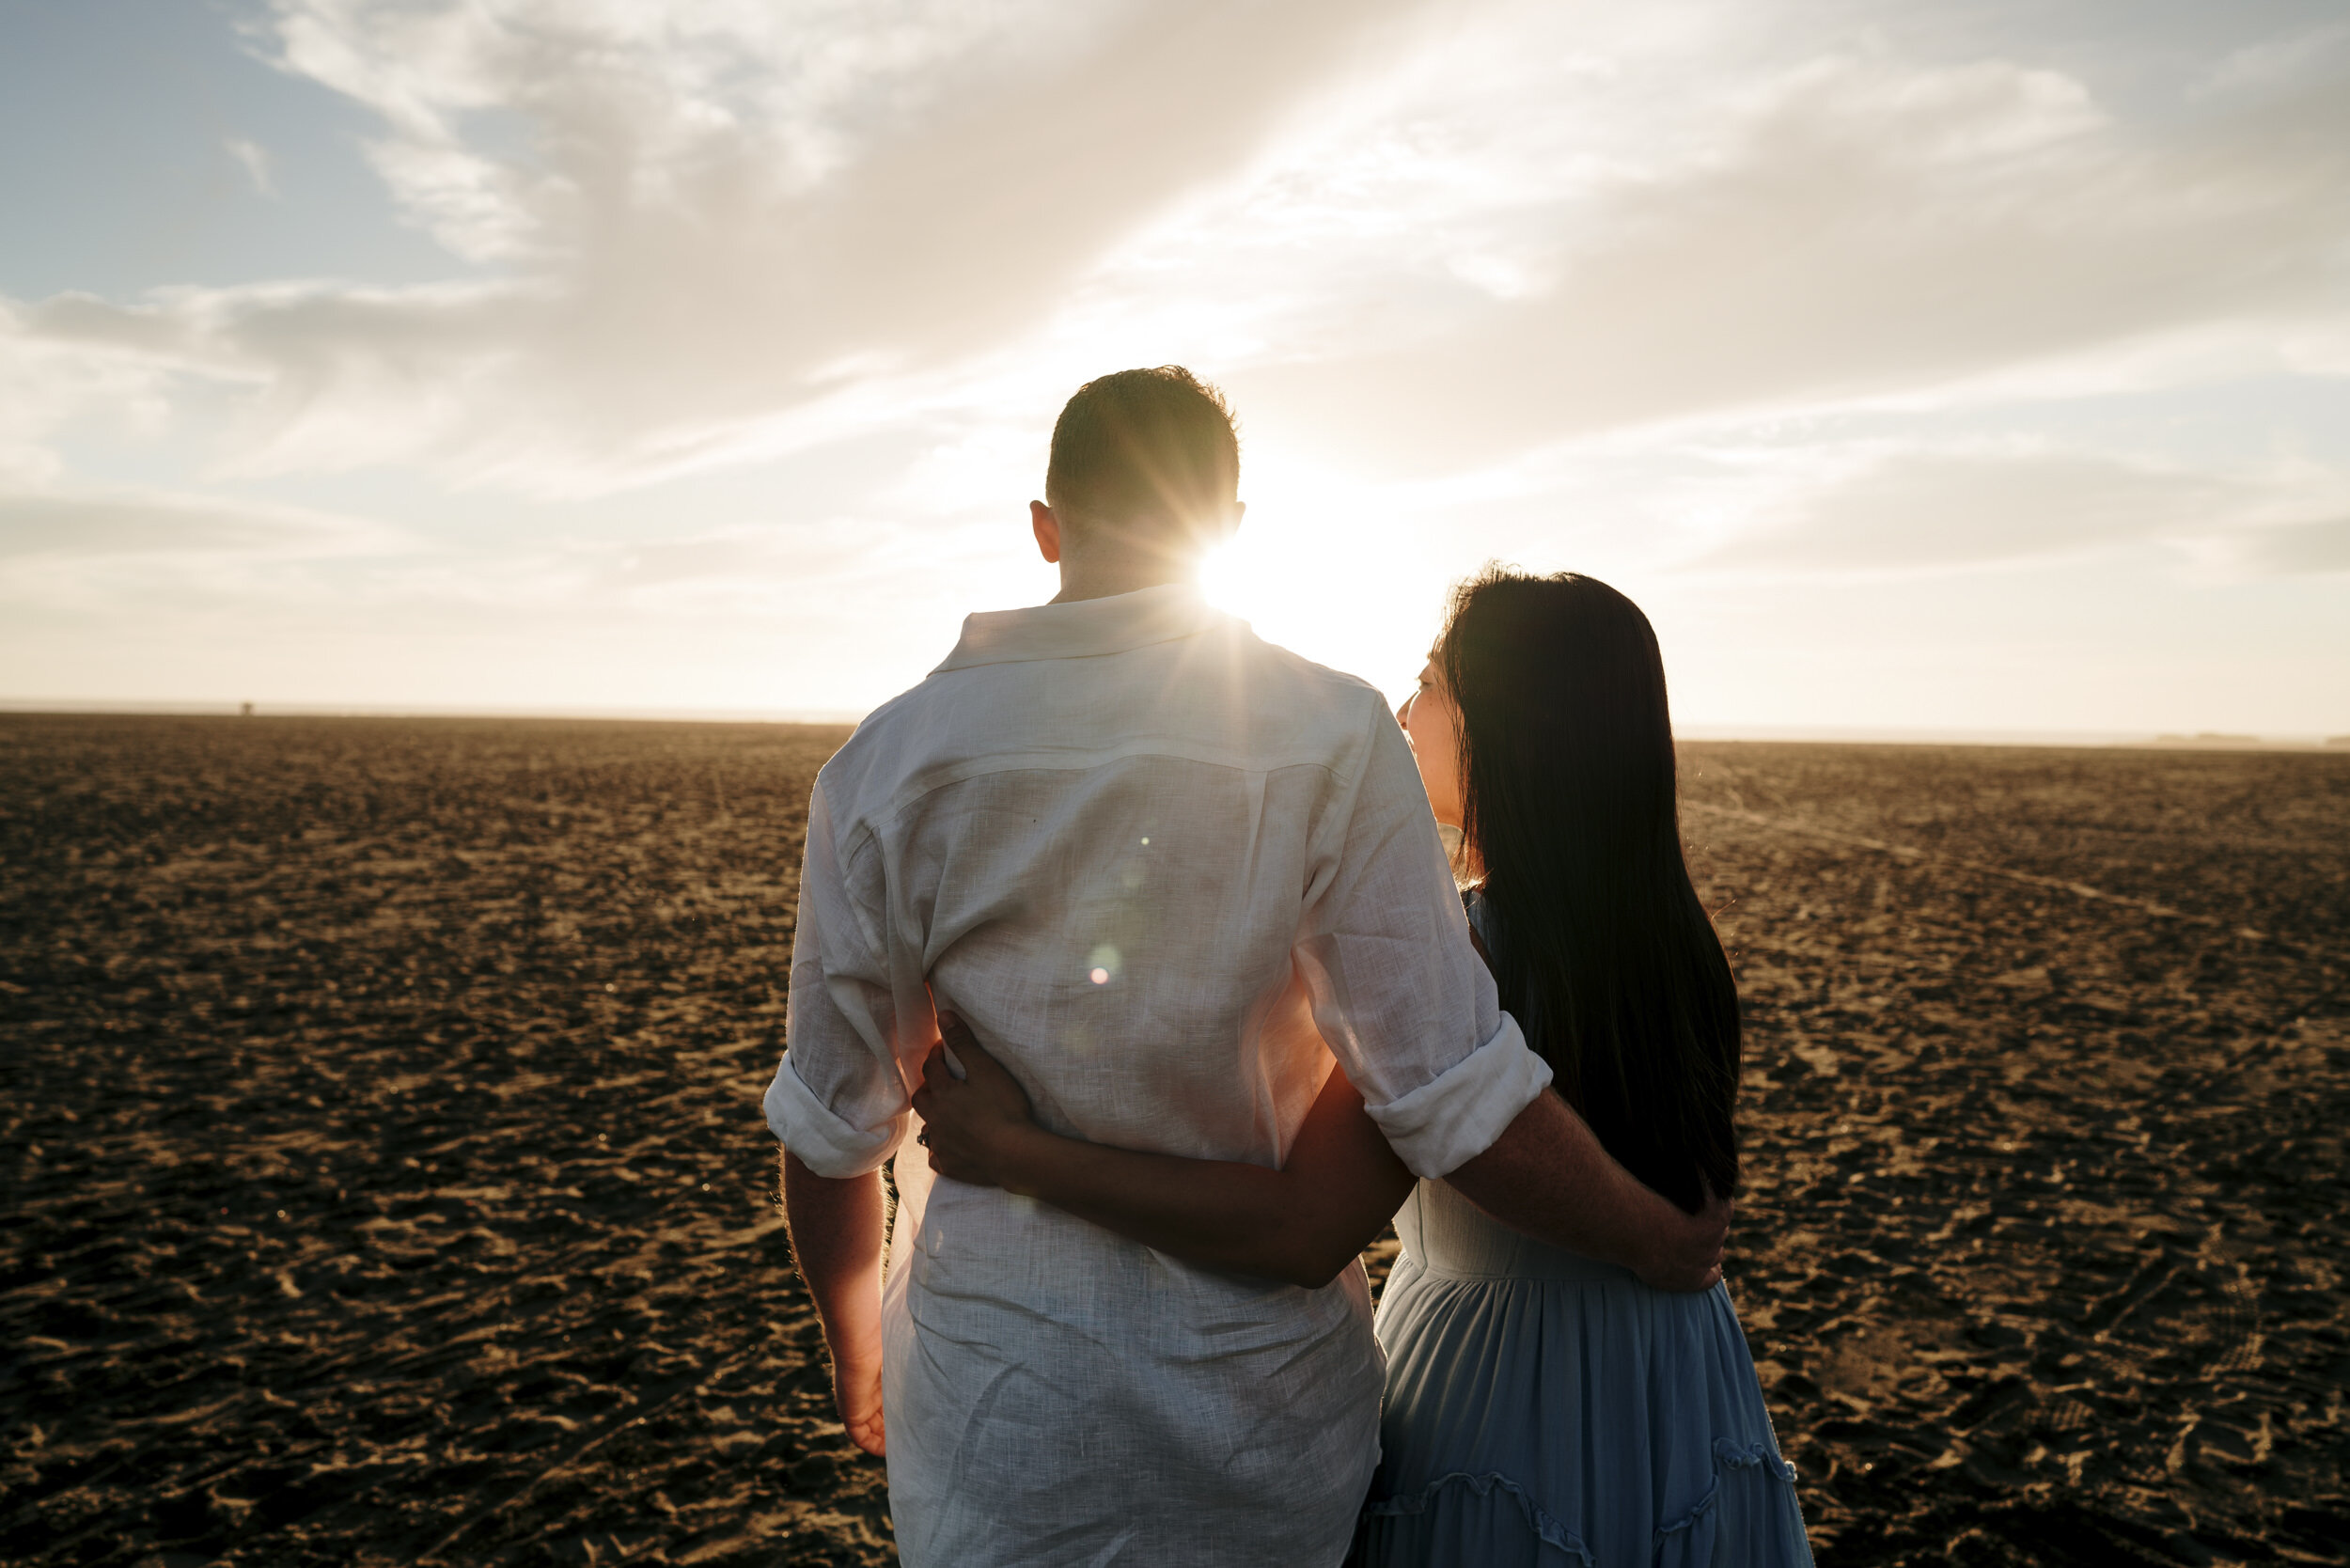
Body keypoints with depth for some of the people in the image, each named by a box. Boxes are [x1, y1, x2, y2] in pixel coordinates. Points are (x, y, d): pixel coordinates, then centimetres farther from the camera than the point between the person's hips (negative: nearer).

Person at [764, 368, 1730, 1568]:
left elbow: (831, 1130, -2)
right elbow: (1456, 1105, -18)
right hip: (1264, 1412, 0)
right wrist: (1659, 1241, 1)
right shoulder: (1331, 738, -15)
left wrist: (855, 1346, 16)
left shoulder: (889, 761, -9)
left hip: (1000, 1421, 1)